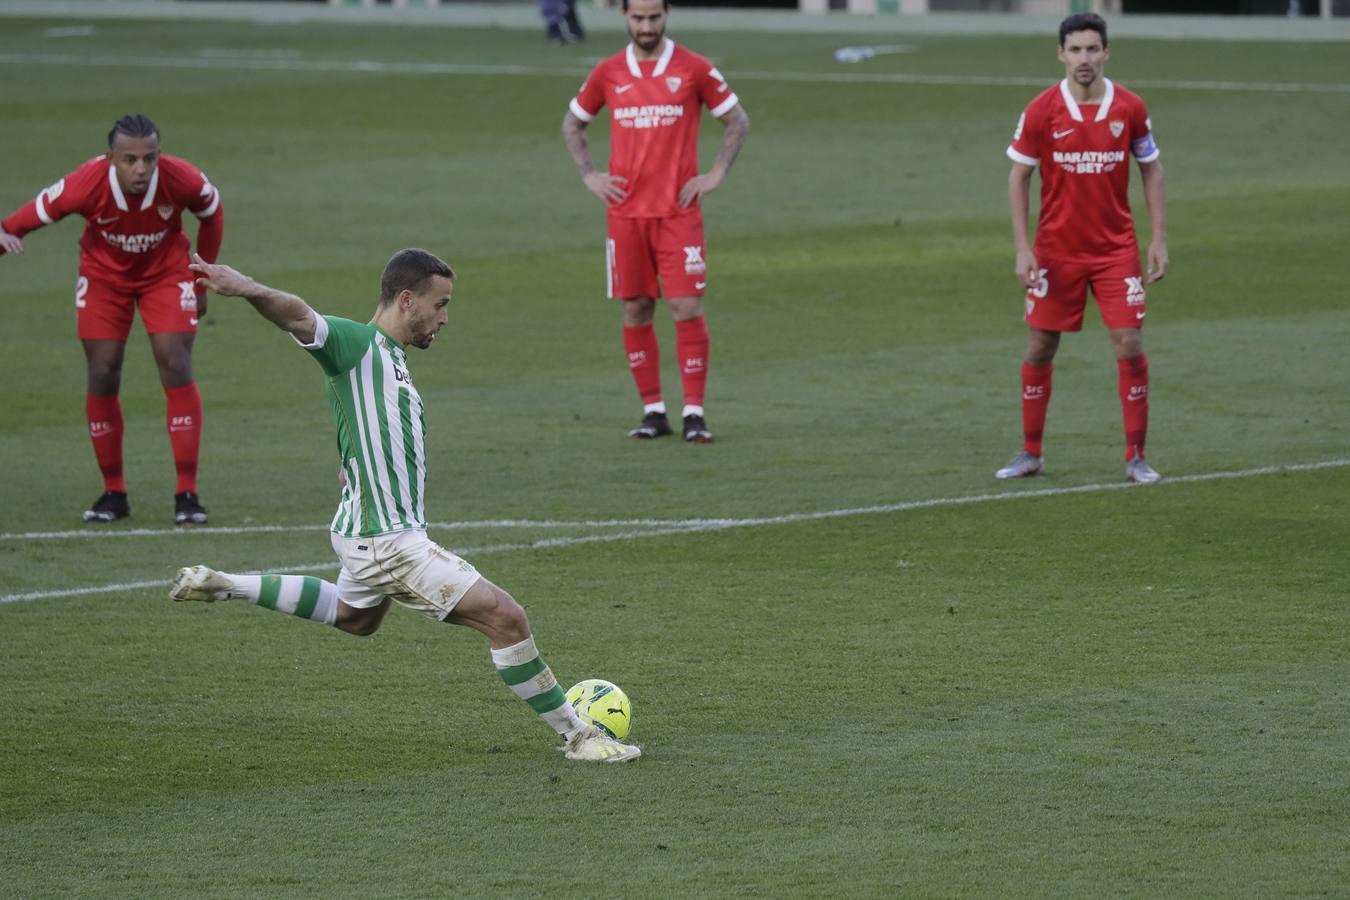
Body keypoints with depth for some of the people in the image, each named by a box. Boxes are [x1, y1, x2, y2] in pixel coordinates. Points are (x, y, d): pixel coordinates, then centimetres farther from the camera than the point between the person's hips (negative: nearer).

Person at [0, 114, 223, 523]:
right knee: (102, 378, -4)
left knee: (176, 370, -12)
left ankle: (187, 494, -7)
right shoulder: (87, 185, -32)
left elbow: (212, 213, -7)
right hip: (104, 274, 0)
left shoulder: (182, 180, -29)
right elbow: (35, 213, -22)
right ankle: (113, 493, 10)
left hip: (165, 271, 0)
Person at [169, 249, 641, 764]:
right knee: (505, 618, -11)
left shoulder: (392, 357, 13)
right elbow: (297, 317, -34)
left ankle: (223, 587, 39)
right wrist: (247, 289, -52)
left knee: (354, 617, 38)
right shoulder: (356, 344, -15)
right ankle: (576, 736, -2)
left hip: (371, 533, 11)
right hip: (387, 541, -11)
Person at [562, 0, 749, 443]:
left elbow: (737, 121, 7)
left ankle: (694, 413, -5)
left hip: (678, 211, -2)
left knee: (687, 308, -8)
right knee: (636, 311, 3)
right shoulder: (608, 73, 5)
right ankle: (652, 410, 11)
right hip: (625, 214, 2)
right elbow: (572, 123, 19)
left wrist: (715, 174, -3)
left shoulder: (693, 69, -1)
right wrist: (589, 176, 6)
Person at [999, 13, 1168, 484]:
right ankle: (1031, 453, 18)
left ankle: (1136, 457, 1)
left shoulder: (1129, 108, -5)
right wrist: (1022, 248, -7)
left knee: (1130, 345, -8)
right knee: (1039, 348, 4)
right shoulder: (1041, 111, -8)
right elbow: (1018, 176, -1)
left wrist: (1159, 239, -1)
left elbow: (1151, 169, 5)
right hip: (1055, 251, 0)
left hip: (1116, 248, 0)